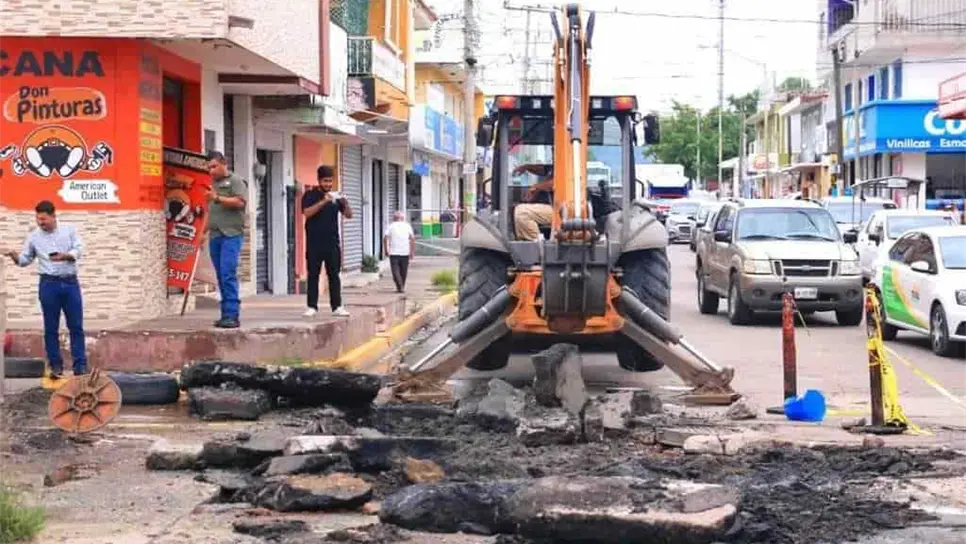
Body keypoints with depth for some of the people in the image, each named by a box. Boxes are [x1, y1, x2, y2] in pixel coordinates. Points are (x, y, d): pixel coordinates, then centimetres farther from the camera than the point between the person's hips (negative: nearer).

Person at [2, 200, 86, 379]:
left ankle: (80, 366, 3)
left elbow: (79, 250, -5)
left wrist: (65, 256, -23)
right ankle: (56, 366, 9)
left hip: (70, 283, 0)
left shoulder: (69, 230, 4)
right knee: (51, 328, 2)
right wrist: (14, 256, -12)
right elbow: (25, 260, 8)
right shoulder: (34, 236, 5)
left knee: (76, 326, 0)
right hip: (49, 284, 0)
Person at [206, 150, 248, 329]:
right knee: (221, 276, 6)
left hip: (231, 235, -7)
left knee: (228, 274, -15)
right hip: (215, 235, 7)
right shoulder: (213, 183, 22)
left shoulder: (235, 181, 0)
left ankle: (232, 315, -17)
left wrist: (218, 198, -19)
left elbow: (241, 202, -15)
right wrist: (203, 231, 22)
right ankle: (226, 314, 8)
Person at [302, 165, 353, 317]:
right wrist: (323, 201, -26)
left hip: (332, 243, 3)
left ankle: (337, 306, 4)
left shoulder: (335, 196, 10)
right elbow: (307, 212, -16)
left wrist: (346, 204, -14)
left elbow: (348, 215, 6)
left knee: (334, 275, 3)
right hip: (314, 243, -3)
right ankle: (312, 306, 4)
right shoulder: (310, 195, 0)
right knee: (313, 275, 1)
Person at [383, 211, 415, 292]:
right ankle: (402, 287, 21)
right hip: (405, 252, 2)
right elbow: (412, 238, -4)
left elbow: (385, 238, -5)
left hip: (393, 253, -2)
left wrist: (386, 250, 5)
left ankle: (400, 287, -19)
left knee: (395, 270, -2)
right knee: (403, 271, 13)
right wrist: (412, 252, -1)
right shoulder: (407, 226, 7)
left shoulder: (390, 226, 5)